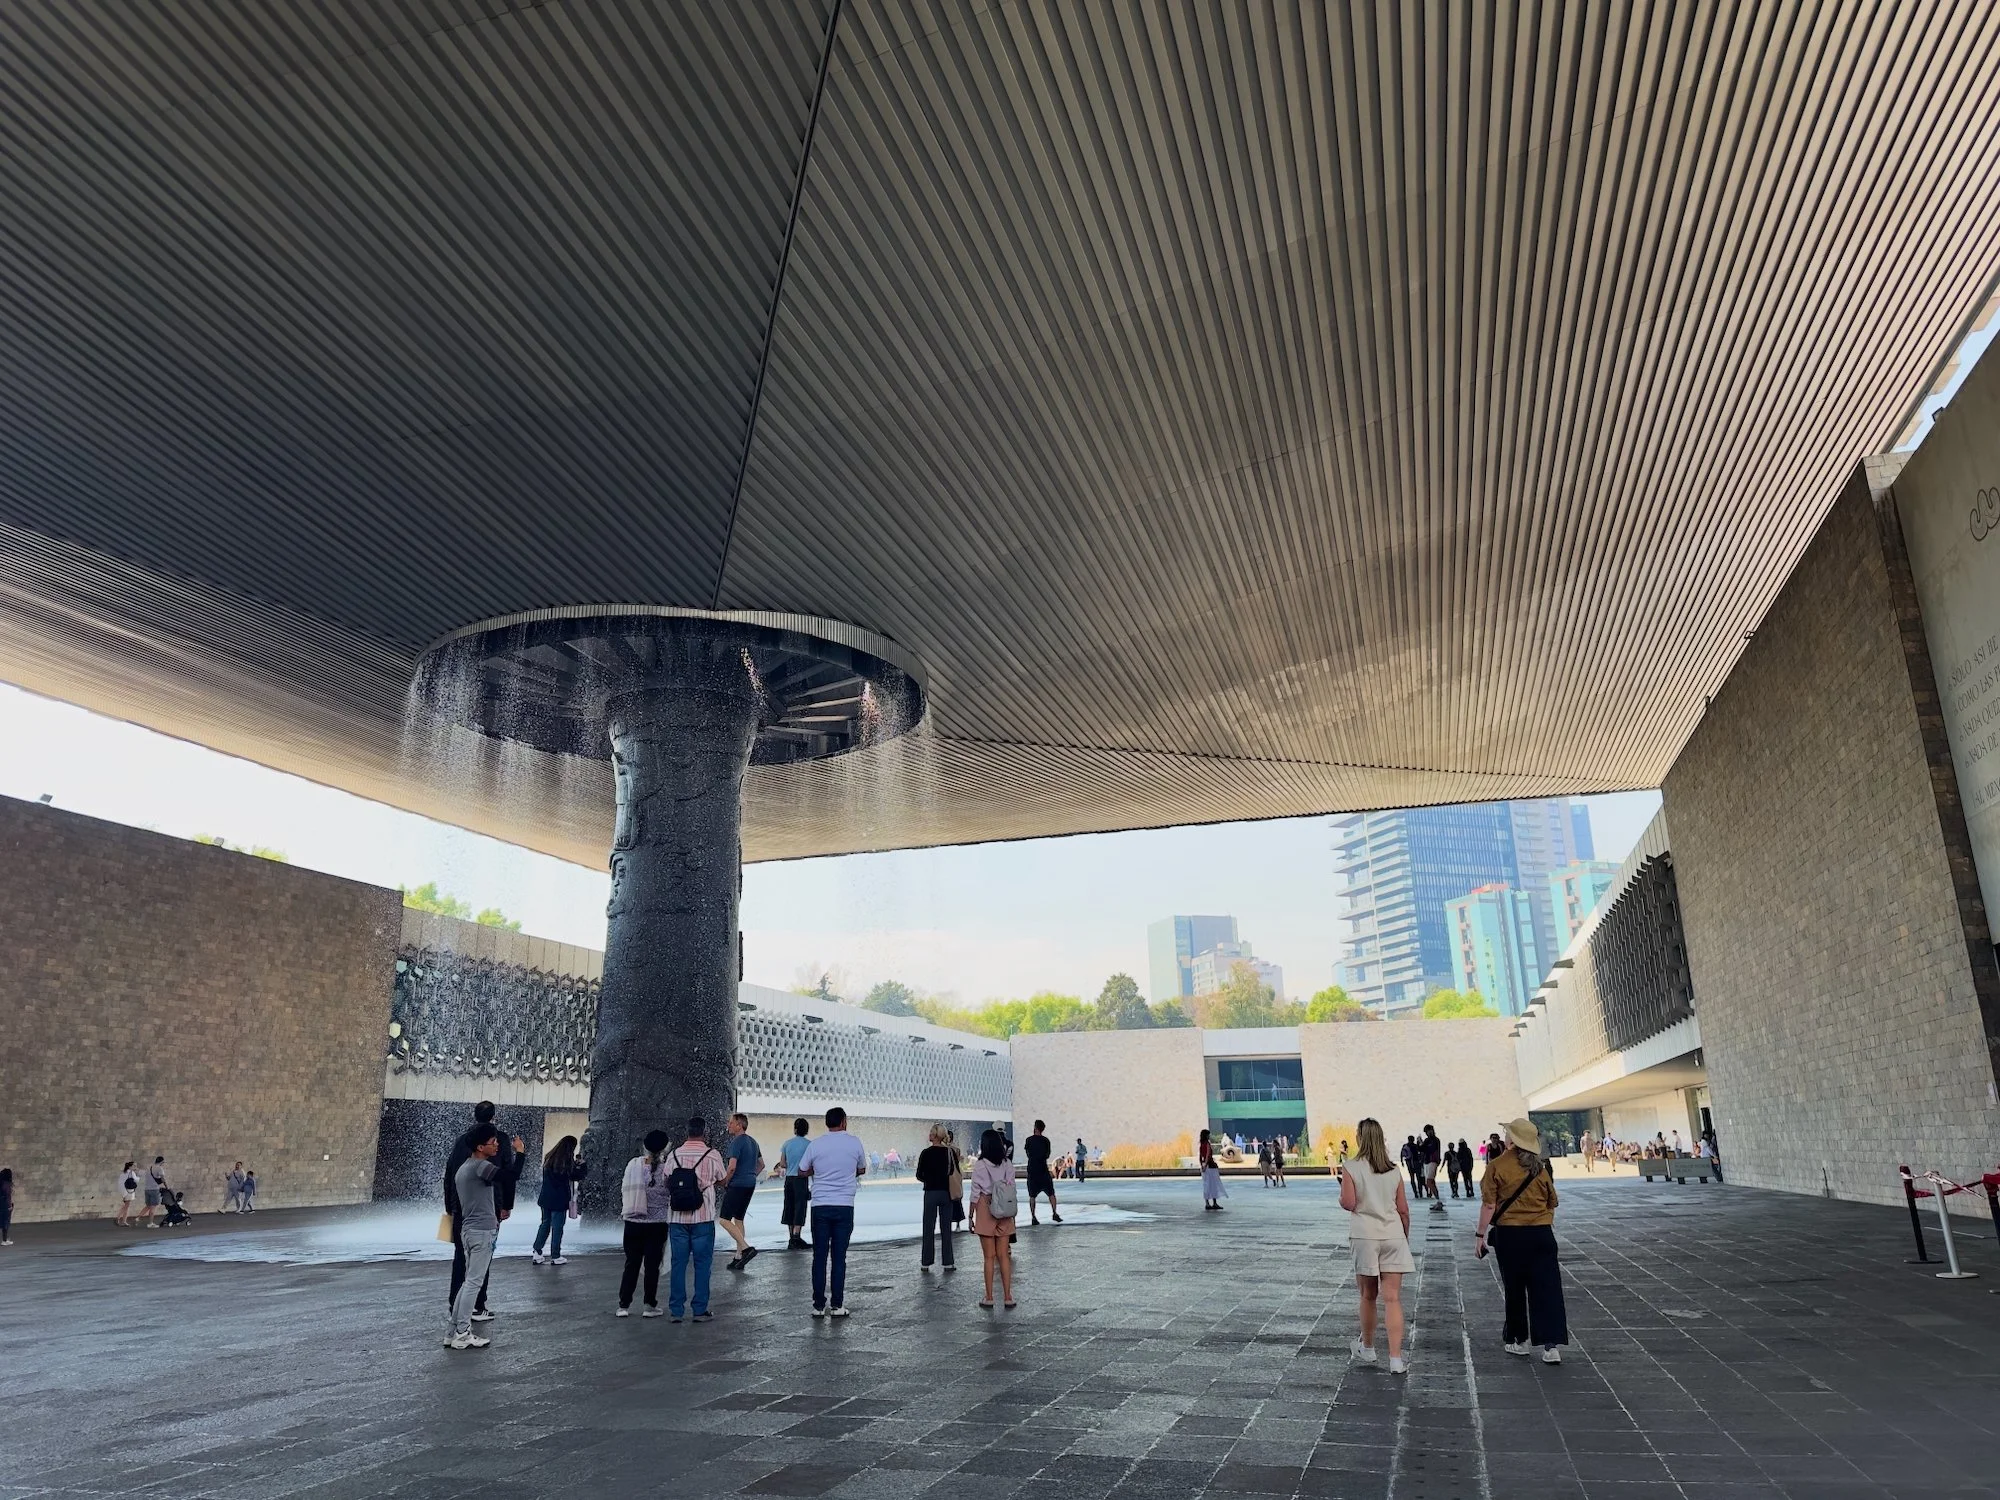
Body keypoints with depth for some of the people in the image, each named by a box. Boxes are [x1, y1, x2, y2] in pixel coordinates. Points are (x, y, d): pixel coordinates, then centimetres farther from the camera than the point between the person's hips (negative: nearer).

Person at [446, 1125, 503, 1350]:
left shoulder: (463, 1168, 13)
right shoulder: (480, 1166, -17)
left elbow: (455, 1201, 17)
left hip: (467, 1230, 9)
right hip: (482, 1230, -9)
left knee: (469, 1281, 14)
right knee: (474, 1282, -4)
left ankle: (453, 1332, 16)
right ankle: (462, 1335, 0)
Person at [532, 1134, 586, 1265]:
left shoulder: (549, 1157, 5)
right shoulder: (566, 1161, -15)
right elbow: (577, 1176, -10)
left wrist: (576, 1164, 15)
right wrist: (583, 1164, 7)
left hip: (546, 1198, 6)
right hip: (560, 1200, -6)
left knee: (545, 1224, 15)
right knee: (557, 1227, 3)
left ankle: (537, 1254, 13)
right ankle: (556, 1257, 8)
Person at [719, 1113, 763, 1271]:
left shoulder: (736, 1142, -14)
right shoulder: (753, 1141, 14)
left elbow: (732, 1167, -22)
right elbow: (761, 1165, 21)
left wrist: (725, 1182, -8)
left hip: (737, 1185, -9)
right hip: (750, 1184, 9)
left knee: (724, 1219, -6)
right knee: (738, 1219, 14)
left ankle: (746, 1248, -16)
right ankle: (739, 1257, 14)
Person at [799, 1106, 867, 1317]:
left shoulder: (815, 1145, -2)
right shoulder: (854, 1143, -1)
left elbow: (802, 1172, 9)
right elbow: (862, 1170, 14)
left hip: (820, 1206, 0)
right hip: (844, 1206, 0)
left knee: (819, 1257, 6)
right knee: (839, 1257, 5)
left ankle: (819, 1306, 9)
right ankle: (837, 1305, 7)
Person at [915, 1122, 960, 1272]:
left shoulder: (926, 1153, -9)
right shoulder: (951, 1152, -2)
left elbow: (919, 1176, -5)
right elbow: (957, 1173, 1)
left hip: (931, 1193, -2)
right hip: (947, 1193, 2)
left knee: (928, 1228, 6)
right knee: (946, 1228, 8)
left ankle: (925, 1262, 8)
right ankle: (948, 1262, 9)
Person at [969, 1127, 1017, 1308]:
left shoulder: (979, 1165, -10)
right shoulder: (1008, 1164, 0)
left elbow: (976, 1193, -8)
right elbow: (1012, 1189, 3)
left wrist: (971, 1216, 1)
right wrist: (1012, 1214, 12)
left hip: (986, 1212, -3)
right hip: (1004, 1214, 3)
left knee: (989, 1257, 5)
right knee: (1003, 1256, 8)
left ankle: (989, 1297, 11)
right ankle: (1008, 1297, 7)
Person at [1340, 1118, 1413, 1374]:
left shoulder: (1352, 1168, -6)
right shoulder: (1394, 1171, 4)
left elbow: (1348, 1204, -13)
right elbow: (1403, 1210, 7)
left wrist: (1342, 1195, 9)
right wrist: (1405, 1237, 20)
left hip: (1365, 1236, -2)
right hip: (1393, 1236, 2)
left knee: (1368, 1296, 14)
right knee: (1392, 1298, -1)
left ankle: (1367, 1349, 30)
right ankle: (1396, 1360, -7)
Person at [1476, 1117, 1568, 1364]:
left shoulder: (1497, 1166, -9)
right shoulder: (1540, 1167, 2)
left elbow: (1489, 1205, -10)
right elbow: (1552, 1203, 10)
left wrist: (1481, 1235, -2)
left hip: (1509, 1235, -2)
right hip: (1541, 1234, 2)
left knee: (1514, 1289, 11)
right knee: (1547, 1288, 2)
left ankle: (1520, 1340, 23)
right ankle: (1552, 1346, -4)